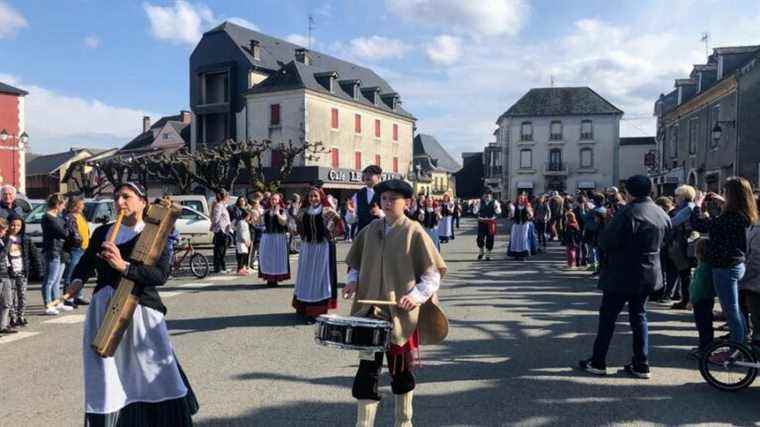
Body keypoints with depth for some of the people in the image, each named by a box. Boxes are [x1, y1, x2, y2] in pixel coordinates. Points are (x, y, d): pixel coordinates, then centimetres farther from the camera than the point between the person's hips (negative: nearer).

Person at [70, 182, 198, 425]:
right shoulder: (102, 232, 11)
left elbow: (161, 275, -15)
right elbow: (85, 263, 13)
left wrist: (124, 266, -26)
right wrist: (77, 282, -8)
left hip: (141, 311, -4)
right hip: (104, 312, 4)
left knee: (157, 381, 0)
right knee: (105, 385, 7)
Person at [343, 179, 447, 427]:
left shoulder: (414, 232, -8)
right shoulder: (370, 230, 5)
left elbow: (432, 274, -7)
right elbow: (356, 264, 18)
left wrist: (416, 295, -20)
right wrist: (353, 281, -1)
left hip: (402, 313, -3)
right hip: (370, 310, 3)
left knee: (402, 369, 13)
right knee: (367, 368, 0)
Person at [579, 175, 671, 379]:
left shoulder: (629, 212, -20)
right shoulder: (662, 214, 5)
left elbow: (606, 241, -21)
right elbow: (661, 242, 16)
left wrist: (602, 234, -1)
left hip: (622, 275, -7)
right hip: (649, 275, 7)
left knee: (607, 317, 4)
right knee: (639, 316, 16)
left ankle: (598, 362, 11)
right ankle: (641, 365, 19)